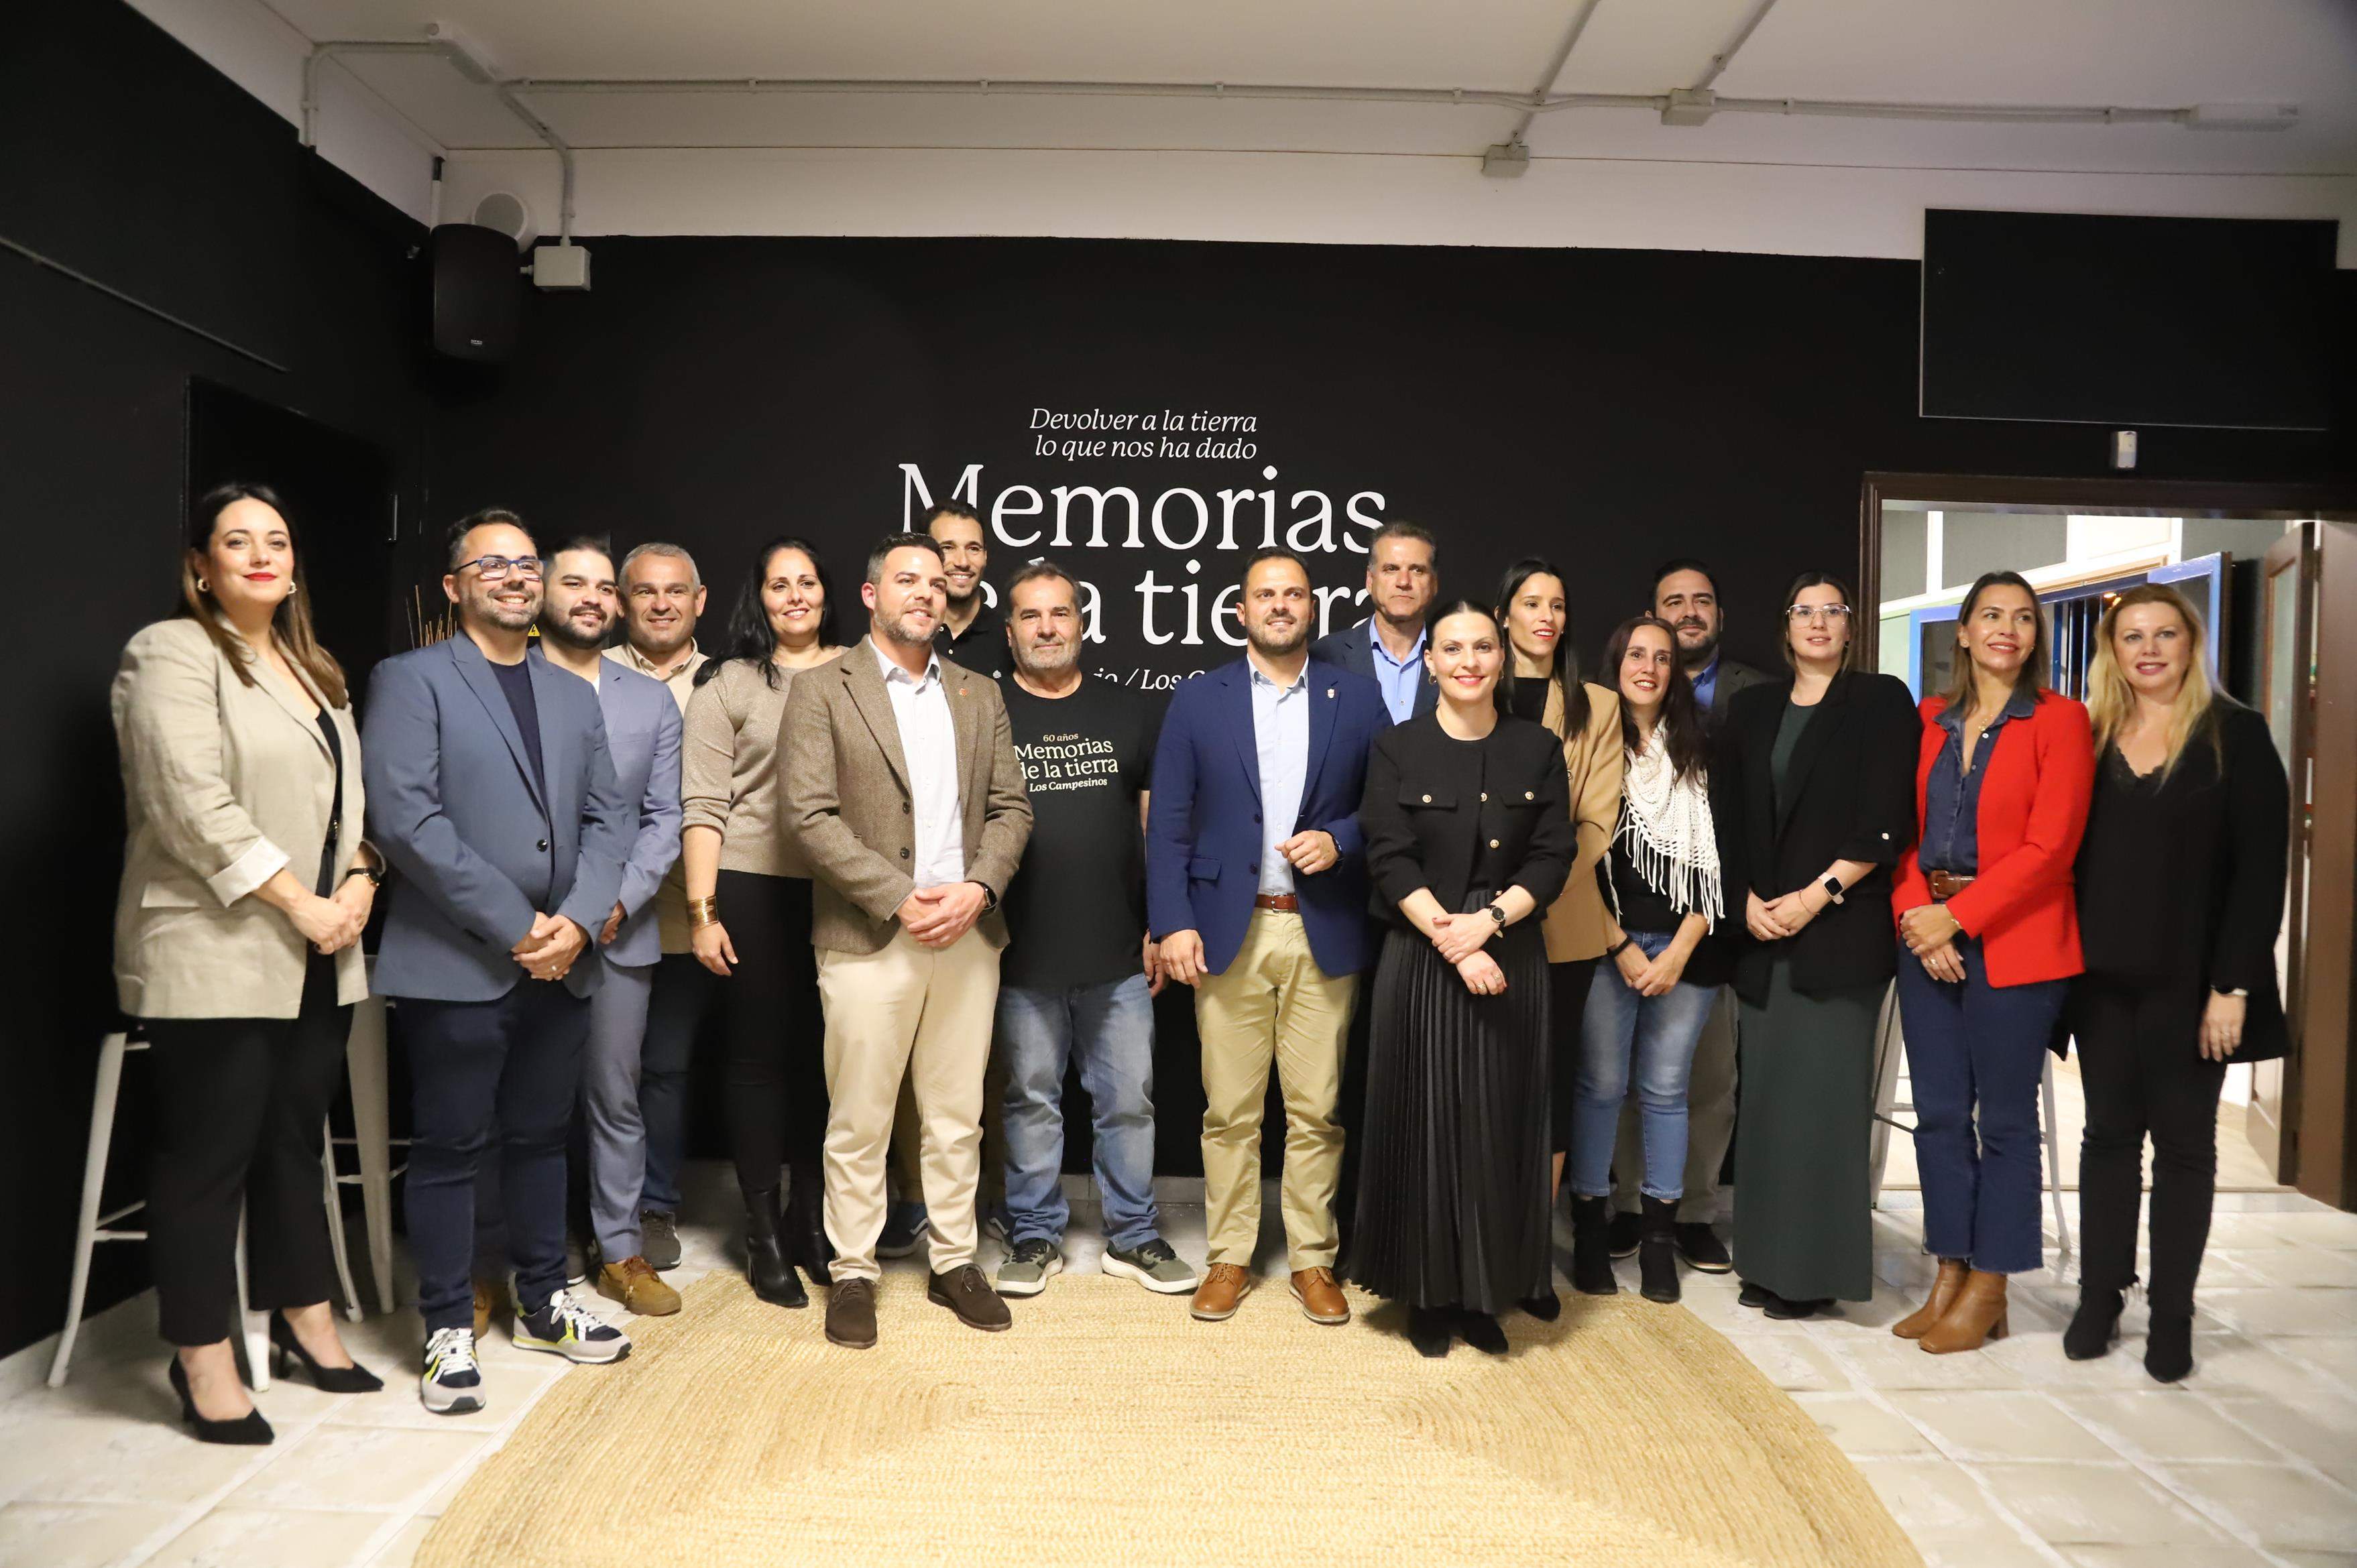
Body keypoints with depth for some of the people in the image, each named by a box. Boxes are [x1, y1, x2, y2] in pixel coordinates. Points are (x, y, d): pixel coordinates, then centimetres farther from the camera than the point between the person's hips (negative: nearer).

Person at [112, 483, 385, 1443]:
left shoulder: (312, 671, 18)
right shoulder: (172, 654, -6)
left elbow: (346, 796, 19)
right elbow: (194, 807, -16)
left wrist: (359, 879, 0)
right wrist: (299, 903, -16)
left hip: (316, 959, 7)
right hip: (215, 956, -7)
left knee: (295, 1139, 14)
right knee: (209, 1153, 0)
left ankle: (304, 1321, 25)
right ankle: (203, 1361, 12)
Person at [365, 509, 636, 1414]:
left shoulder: (574, 696, 15)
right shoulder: (410, 682, -3)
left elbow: (610, 817, 9)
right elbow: (405, 820, -13)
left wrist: (579, 919, -9)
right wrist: (516, 928, -15)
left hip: (560, 964, 5)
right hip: (456, 966, -5)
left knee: (540, 1138, 16)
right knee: (450, 1150, 4)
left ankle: (542, 1304, 29)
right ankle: (449, 1332, 17)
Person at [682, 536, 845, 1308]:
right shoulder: (728, 684, 1)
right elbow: (703, 806, -3)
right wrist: (702, 911, -8)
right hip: (754, 890, -2)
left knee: (824, 1056, 10)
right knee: (760, 1056, 6)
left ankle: (811, 1222, 26)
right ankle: (764, 1236, 19)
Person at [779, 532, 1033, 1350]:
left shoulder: (979, 695, 14)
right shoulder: (821, 690, 0)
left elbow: (1010, 807, 10)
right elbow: (810, 815, -9)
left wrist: (976, 890, -8)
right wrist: (901, 899, -14)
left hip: (968, 935, 4)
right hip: (869, 939, -4)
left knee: (957, 1116, 11)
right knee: (858, 1121, 4)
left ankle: (954, 1261, 24)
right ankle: (853, 1273, 17)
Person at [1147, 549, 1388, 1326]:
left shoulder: (1358, 699, 7)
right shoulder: (1197, 699, 5)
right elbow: (1168, 823, 2)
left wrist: (1339, 840, -11)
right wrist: (1172, 922, -6)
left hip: (1324, 934, 0)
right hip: (1228, 932, 0)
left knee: (1316, 1111, 6)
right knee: (1229, 1111, 5)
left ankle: (1313, 1260, 20)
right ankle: (1229, 1258, 19)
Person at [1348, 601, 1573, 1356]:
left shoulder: (1538, 749, 6)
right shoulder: (1397, 749, 0)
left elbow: (1555, 854, 1)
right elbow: (1390, 861, -7)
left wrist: (1491, 919, -15)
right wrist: (1454, 944, -16)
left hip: (1511, 959, 2)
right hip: (1421, 960, -2)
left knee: (1499, 1124, 6)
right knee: (1423, 1121, 4)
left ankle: (1485, 1293, 21)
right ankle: (1428, 1294, 18)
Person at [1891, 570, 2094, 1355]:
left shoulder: (2060, 721, -3)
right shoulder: (1930, 721, 11)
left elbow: (2049, 847, -11)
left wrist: (1956, 917, -14)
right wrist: (1916, 914, -8)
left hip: (2013, 943, -4)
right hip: (1930, 937, 4)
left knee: (2003, 1118, 4)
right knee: (1939, 1113, 8)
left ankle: (1987, 1296, 16)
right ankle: (1950, 1279, 21)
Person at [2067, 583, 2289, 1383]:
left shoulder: (2236, 734, -3)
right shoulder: (2090, 737, 7)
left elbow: (2261, 867, -8)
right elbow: (2066, 851, 6)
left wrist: (2233, 985, -13)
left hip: (2189, 978, -3)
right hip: (2103, 976, 3)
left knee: (2184, 1140, 6)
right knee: (2108, 1132, 9)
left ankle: (2173, 1315, 16)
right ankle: (2099, 1299, 18)